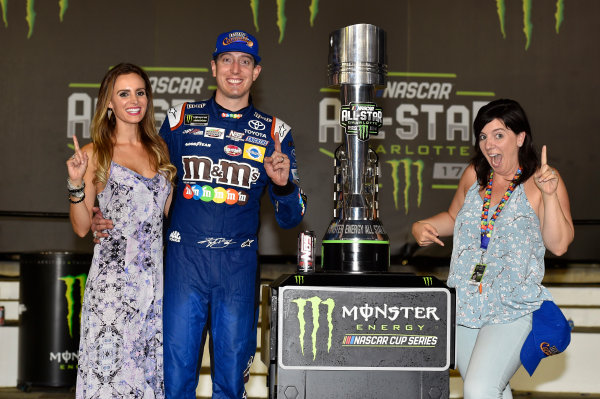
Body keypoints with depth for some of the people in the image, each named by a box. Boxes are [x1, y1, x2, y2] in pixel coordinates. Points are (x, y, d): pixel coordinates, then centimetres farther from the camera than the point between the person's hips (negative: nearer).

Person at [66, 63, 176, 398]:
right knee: (111, 369, -4)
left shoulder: (158, 150, 12)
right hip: (114, 278, -4)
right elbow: (82, 226, -1)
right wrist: (76, 183, -14)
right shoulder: (95, 154, -1)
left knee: (151, 364, 6)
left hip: (155, 275, 4)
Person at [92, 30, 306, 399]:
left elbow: (290, 218, 7)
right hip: (184, 258, 0)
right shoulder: (182, 119, 8)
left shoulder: (274, 133, 7)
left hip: (238, 263, 0)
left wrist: (283, 185, -14)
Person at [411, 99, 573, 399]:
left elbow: (558, 244, -16)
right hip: (467, 304, 6)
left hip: (513, 309, -6)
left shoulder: (542, 179, -9)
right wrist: (423, 227, 4)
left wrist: (549, 195, -27)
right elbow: (454, 217, 23)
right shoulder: (474, 175, 6)